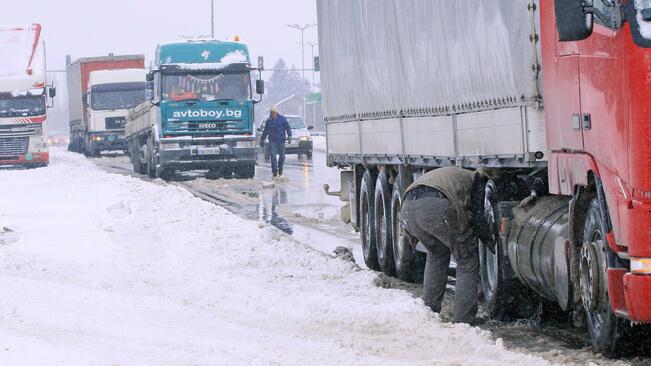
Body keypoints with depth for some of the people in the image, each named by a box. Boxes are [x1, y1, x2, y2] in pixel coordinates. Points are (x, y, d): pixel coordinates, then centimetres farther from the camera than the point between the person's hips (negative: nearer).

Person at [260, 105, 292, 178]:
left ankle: (280, 170, 27)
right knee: (273, 156, -12)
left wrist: (289, 136, -11)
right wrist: (262, 140, 23)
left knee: (282, 156, 6)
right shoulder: (268, 121, 7)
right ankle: (275, 171, -11)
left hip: (281, 140, 0)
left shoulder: (282, 119, 1)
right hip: (272, 141, 0)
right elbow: (265, 131, 19)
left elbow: (288, 128, 3)